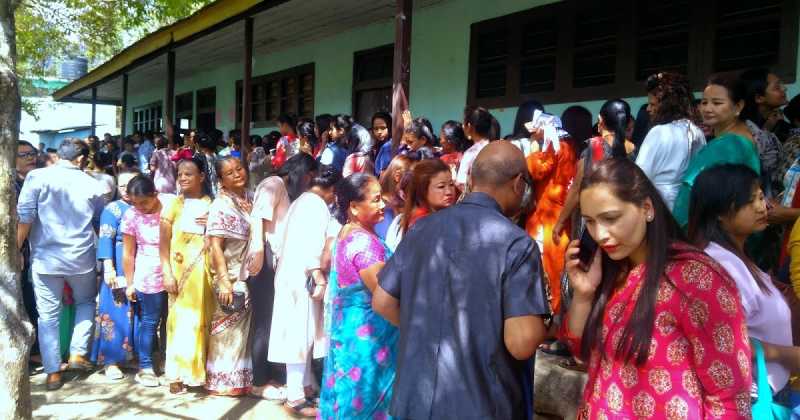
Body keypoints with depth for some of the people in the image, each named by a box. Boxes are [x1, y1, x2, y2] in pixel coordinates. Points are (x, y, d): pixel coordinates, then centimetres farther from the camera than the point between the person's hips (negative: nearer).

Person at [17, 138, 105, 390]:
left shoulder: (37, 177, -5)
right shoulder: (92, 185, 1)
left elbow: (25, 217, -9)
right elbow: (100, 223, 12)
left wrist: (17, 249, 1)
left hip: (45, 258, -1)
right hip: (81, 257, 1)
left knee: (48, 316, 9)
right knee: (86, 302, 25)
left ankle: (53, 373, 13)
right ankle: (78, 353, 16)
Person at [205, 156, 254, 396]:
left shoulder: (250, 199, 6)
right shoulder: (221, 205, -12)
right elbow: (215, 246, -16)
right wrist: (224, 281, -20)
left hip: (251, 277, 6)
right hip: (231, 279, -6)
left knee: (245, 329, 15)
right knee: (228, 330, 6)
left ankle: (243, 378, 29)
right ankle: (223, 381, 19)